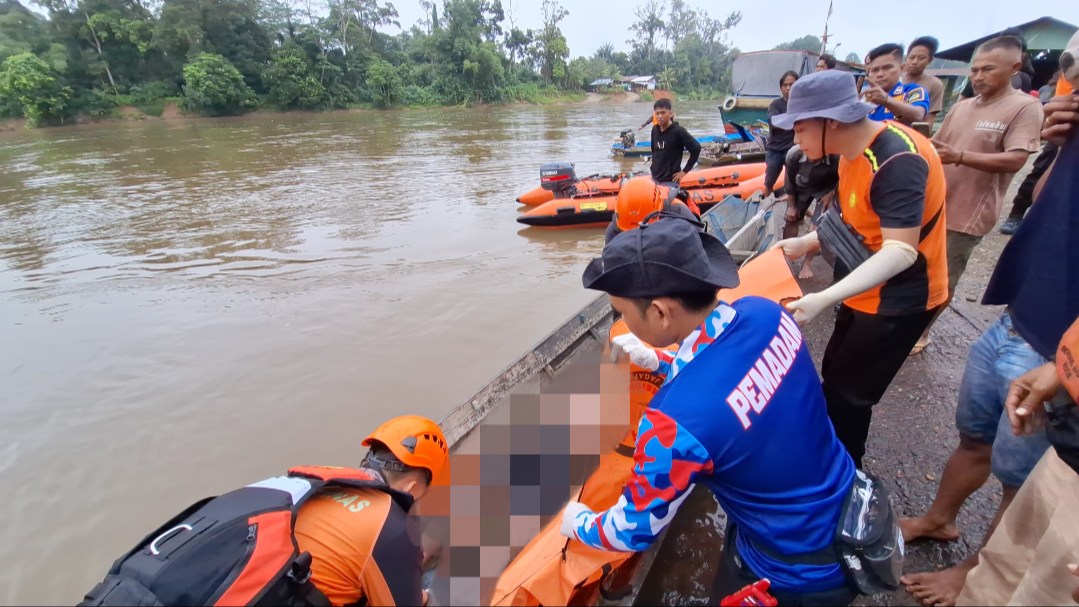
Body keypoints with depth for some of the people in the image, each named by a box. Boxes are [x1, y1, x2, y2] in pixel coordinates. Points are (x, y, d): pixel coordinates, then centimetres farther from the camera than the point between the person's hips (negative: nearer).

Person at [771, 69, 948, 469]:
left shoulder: (897, 161, -29)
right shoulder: (855, 151, 0)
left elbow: (900, 251, -34)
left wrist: (823, 299, -44)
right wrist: (805, 243, 5)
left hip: (899, 298, -9)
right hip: (867, 289, 9)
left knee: (847, 394, 2)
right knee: (834, 376, 20)